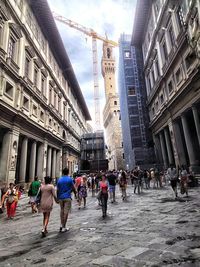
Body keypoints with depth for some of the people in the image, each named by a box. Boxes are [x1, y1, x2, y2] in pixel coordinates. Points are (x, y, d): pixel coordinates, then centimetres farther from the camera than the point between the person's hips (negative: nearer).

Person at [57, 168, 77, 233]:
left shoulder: (59, 179, 4)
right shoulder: (70, 179, -7)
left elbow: (57, 189, 5)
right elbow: (73, 188, -2)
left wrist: (57, 197, 15)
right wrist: (75, 194, 15)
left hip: (61, 197, 4)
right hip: (67, 197, -4)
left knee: (62, 210, 17)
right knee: (66, 211, 0)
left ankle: (61, 224, 15)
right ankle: (63, 227, 4)